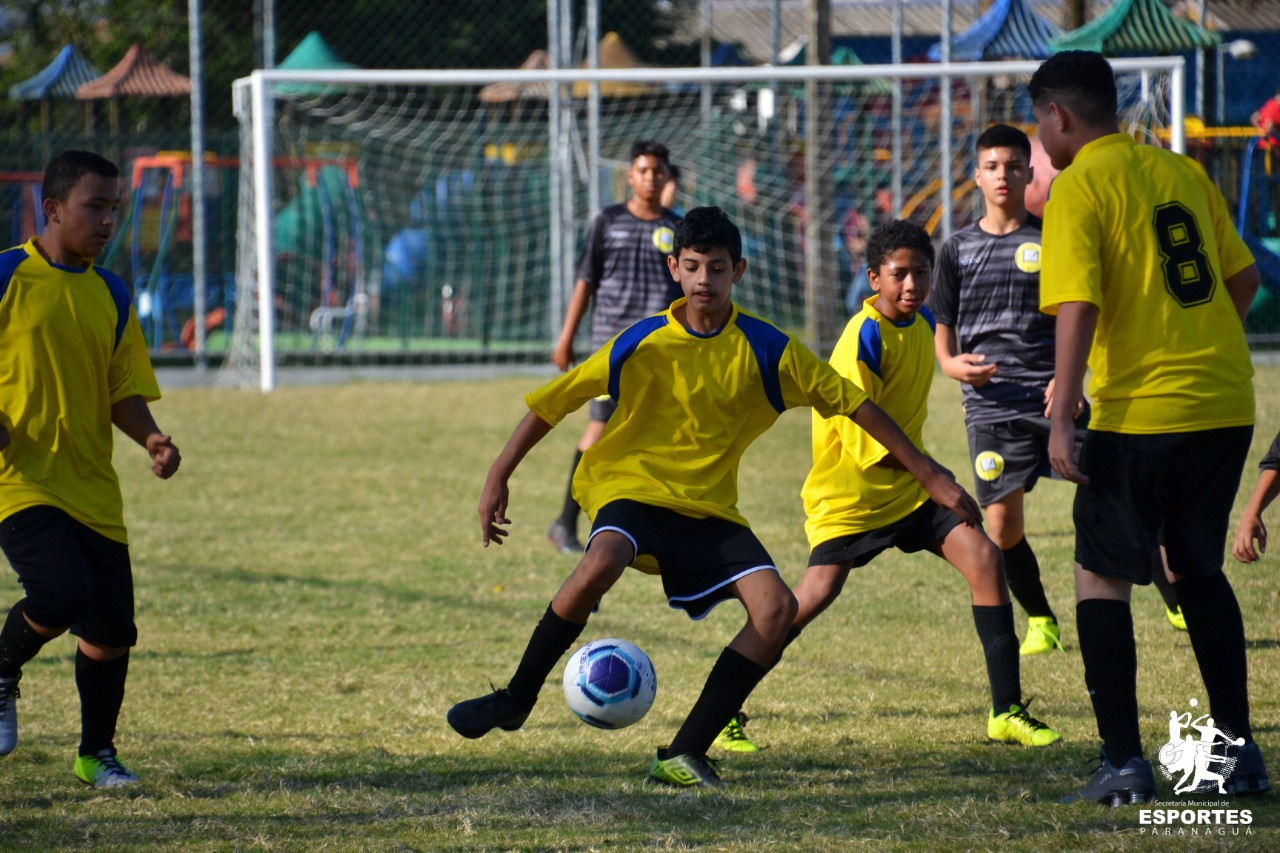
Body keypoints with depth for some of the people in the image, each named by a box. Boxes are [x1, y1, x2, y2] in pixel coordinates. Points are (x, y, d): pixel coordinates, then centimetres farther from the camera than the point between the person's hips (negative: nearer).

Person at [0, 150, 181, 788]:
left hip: (92, 489, 5)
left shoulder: (111, 296, 11)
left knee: (112, 628, 2)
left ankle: (96, 753, 22)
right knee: (62, 596, -25)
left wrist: (150, 438, -8)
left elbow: (124, 390, 12)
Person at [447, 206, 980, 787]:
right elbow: (553, 403, 2)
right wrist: (499, 476, -3)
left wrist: (930, 475, 3)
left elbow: (853, 405, 4)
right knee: (602, 563, -36)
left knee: (776, 607, -21)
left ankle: (684, 756, -17)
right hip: (630, 486, -3)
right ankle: (516, 700, -17)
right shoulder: (642, 344, -5)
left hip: (710, 509, 3)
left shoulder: (768, 349, -1)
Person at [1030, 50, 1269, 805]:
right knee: (1200, 570, 20)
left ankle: (1125, 763, 0)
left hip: (1138, 415, -6)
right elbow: (1244, 277, 16)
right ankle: (1238, 750, 18)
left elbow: (1078, 307, -17)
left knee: (1102, 577, 5)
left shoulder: (1079, 188, -7)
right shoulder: (1183, 173, 12)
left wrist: (1062, 417, -18)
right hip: (1225, 408, 6)